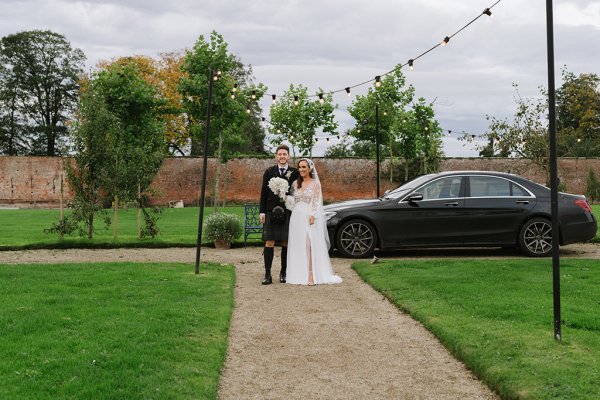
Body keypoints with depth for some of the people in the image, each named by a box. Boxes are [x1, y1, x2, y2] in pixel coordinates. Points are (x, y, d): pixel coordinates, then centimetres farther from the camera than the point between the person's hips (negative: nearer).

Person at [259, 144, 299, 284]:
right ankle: (267, 274, -3)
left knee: (286, 243, 3)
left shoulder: (295, 173, 4)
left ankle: (283, 273, 14)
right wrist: (262, 211, 2)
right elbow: (264, 193, 8)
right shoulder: (269, 172, 8)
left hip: (288, 213, 0)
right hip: (271, 212, 0)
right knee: (269, 242, -4)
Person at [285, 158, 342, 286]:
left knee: (310, 245, -11)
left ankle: (312, 275, -14)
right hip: (297, 218, 4)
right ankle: (300, 275, 6)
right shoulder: (295, 184, 13)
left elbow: (317, 202, -4)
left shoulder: (315, 183, 1)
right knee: (298, 246, 2)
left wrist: (312, 216, -15)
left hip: (310, 218, -4)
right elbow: (292, 201, 12)